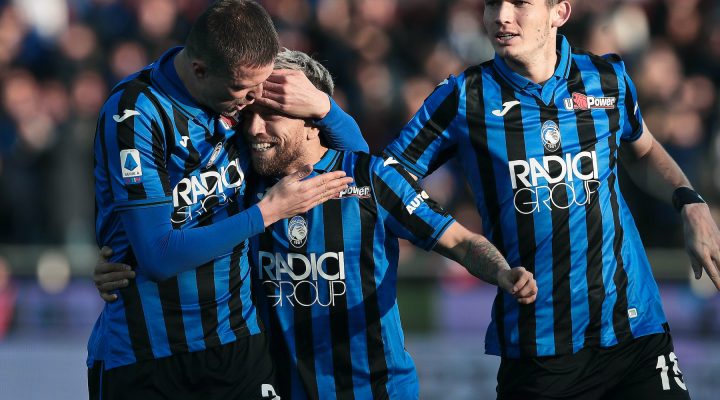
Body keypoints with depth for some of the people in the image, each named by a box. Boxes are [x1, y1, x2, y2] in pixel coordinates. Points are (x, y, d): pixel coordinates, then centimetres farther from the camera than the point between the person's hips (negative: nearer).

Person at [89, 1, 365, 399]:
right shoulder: (136, 113, -18)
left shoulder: (247, 91, -1)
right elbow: (159, 257, -21)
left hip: (239, 345, 5)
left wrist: (322, 105, -12)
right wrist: (269, 210, -19)